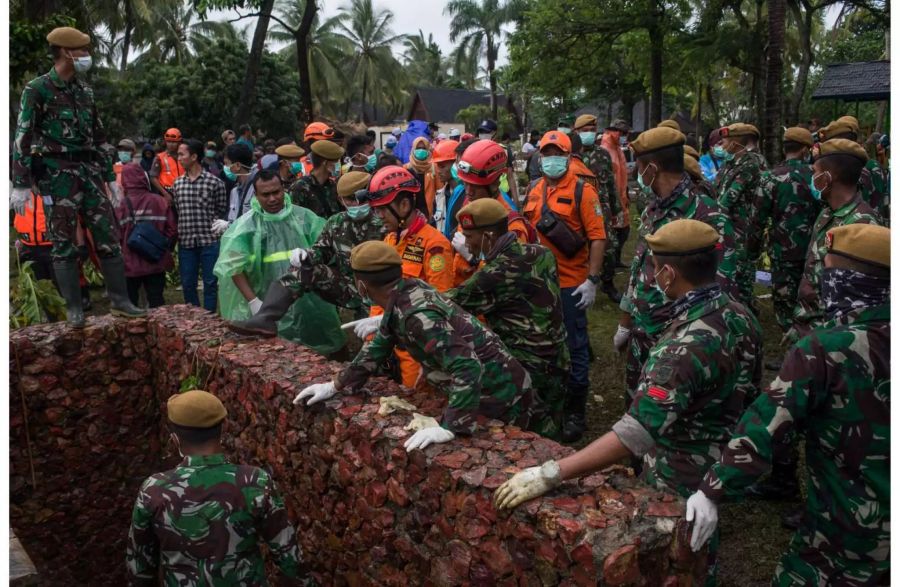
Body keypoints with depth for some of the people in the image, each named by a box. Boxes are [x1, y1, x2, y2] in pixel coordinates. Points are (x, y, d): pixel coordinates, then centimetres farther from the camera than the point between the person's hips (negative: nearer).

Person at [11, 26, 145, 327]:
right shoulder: (37, 89, -5)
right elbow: (23, 137, -8)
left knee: (108, 236, 2)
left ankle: (119, 300, 8)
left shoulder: (84, 90, 13)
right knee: (64, 243, 0)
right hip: (58, 174, -6)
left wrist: (109, 175, 18)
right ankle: (74, 308, 6)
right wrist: (21, 183, -13)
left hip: (89, 170, 6)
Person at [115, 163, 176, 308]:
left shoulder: (121, 205, -10)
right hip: (156, 263, 2)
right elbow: (172, 229, -5)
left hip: (130, 264, -2)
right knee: (156, 302, 10)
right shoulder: (160, 201, -5)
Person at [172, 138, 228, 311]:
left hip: (209, 240, -4)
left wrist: (213, 226, -7)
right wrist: (178, 231, 5)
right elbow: (175, 211, 14)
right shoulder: (177, 184, 9)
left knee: (210, 283, 4)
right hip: (186, 241, 4)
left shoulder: (214, 182, -4)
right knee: (187, 284, 10)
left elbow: (222, 210, 2)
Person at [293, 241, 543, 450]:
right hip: (482, 390, 9)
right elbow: (379, 346, 12)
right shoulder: (403, 295, -1)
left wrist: (450, 427, -37)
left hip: (501, 396, -9)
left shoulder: (417, 314, -30)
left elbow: (468, 368, -37)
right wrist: (335, 386, 11)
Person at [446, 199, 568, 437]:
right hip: (556, 369, 8)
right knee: (546, 446, 21)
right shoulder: (540, 253, -1)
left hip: (528, 382, -8)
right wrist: (477, 256, 9)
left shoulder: (498, 273, -24)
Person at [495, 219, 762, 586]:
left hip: (680, 482, -8)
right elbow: (747, 389, 7)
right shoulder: (740, 314, -7)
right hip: (725, 464, 8)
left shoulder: (688, 345, -34)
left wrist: (551, 474, -44)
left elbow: (635, 434, -43)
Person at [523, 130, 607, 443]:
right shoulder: (534, 191, 9)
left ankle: (575, 412, 16)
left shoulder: (582, 191, -7)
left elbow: (598, 238, -10)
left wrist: (592, 280, -16)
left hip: (571, 284, -5)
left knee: (574, 348, 4)